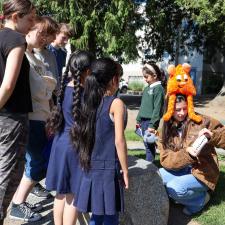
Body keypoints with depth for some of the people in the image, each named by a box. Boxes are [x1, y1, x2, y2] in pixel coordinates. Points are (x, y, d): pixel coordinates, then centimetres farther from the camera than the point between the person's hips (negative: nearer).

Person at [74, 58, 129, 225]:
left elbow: (83, 136, 9)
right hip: (108, 168, -6)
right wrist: (125, 171, -6)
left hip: (91, 167, 6)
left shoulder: (89, 101, 6)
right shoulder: (116, 103, -12)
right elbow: (119, 141, -14)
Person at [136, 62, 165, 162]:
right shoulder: (147, 88, 14)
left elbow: (157, 109, -17)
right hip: (143, 121, 8)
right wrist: (138, 120, 18)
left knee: (149, 145, -2)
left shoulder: (158, 89, -12)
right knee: (146, 144, 14)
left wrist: (152, 125, -19)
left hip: (150, 121, -8)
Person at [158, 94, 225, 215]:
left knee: (174, 189, -27)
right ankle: (184, 194, 4)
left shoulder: (201, 121, -12)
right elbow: (165, 159, -10)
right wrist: (186, 153, -27)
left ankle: (200, 199, 2)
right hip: (181, 171, 5)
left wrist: (211, 135, -29)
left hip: (202, 173, -4)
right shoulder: (167, 129, -1)